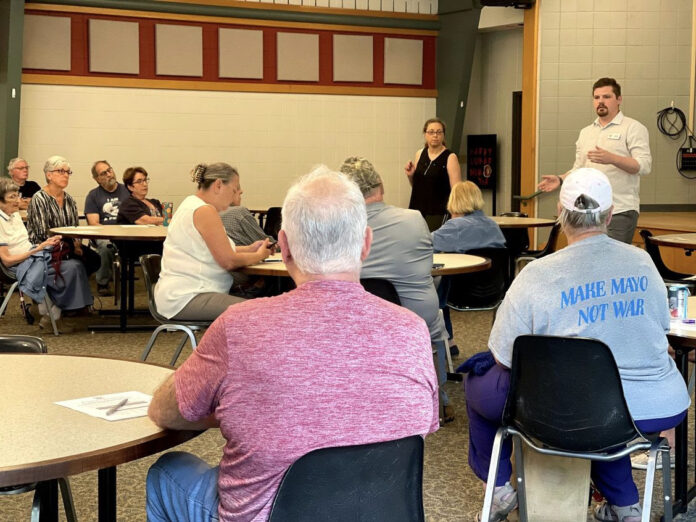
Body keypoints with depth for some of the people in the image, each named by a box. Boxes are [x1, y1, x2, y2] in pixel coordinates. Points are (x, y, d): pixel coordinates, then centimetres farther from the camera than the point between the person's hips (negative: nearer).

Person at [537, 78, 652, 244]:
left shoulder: (633, 128, -2)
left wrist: (612, 159, -27)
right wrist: (560, 179, 4)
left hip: (620, 211, -6)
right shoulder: (585, 132, 18)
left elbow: (644, 166, -12)